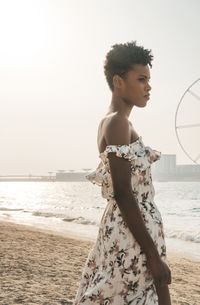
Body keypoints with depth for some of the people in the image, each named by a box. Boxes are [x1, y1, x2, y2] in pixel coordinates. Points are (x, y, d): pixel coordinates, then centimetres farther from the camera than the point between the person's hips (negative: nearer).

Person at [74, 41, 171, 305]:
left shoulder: (110, 122, 15)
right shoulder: (117, 122, -15)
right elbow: (123, 195, -20)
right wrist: (154, 255, -19)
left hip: (118, 226, 10)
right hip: (133, 232, -10)